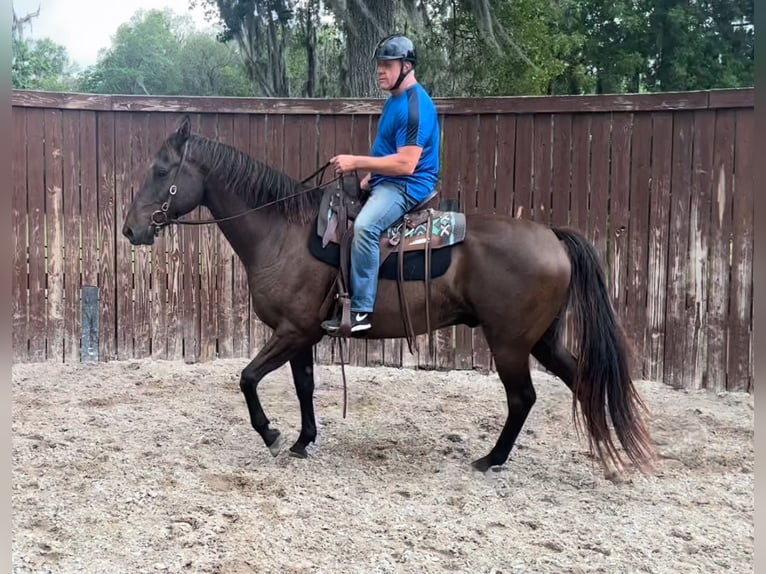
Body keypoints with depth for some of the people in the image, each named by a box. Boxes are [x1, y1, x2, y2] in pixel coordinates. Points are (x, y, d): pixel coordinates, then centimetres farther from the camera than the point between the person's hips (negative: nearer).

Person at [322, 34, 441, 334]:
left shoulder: (415, 105, -18)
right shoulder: (394, 99, 14)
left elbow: (406, 163, -25)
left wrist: (357, 162, -23)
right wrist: (369, 175, 9)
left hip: (407, 185, -11)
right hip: (385, 182, 11)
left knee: (364, 225, -35)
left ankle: (360, 311, -31)